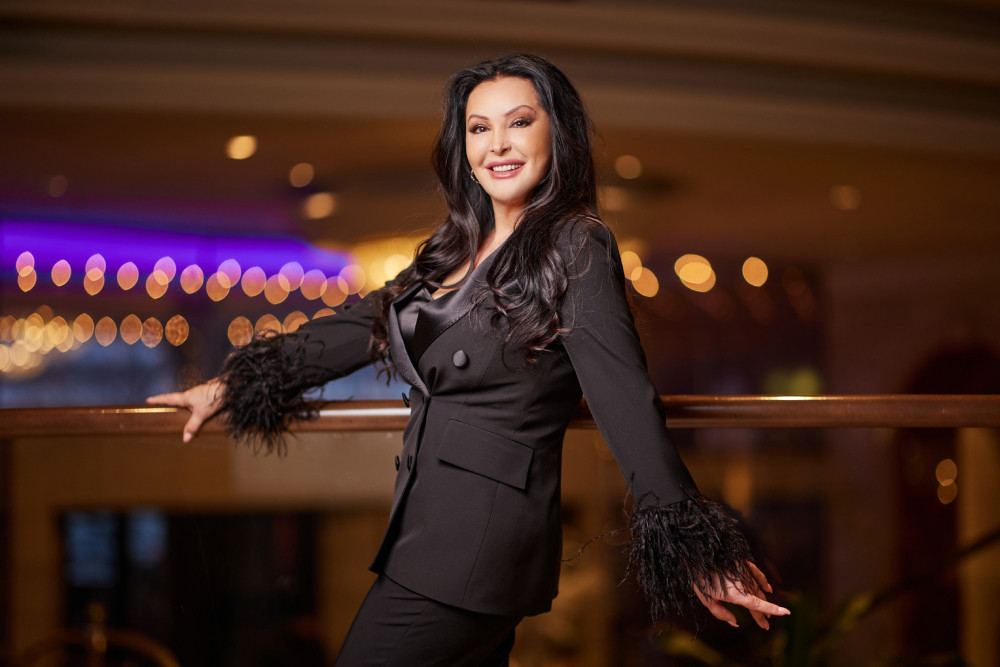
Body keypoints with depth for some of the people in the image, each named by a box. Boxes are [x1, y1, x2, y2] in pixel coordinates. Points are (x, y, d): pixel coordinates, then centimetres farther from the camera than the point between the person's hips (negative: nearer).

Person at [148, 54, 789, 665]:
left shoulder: (574, 248, -7)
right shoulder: (459, 248, 15)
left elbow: (624, 399, -15)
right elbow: (363, 327, 21)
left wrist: (691, 551, -19)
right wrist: (229, 387, 20)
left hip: (481, 544, -7)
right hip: (427, 528, 7)